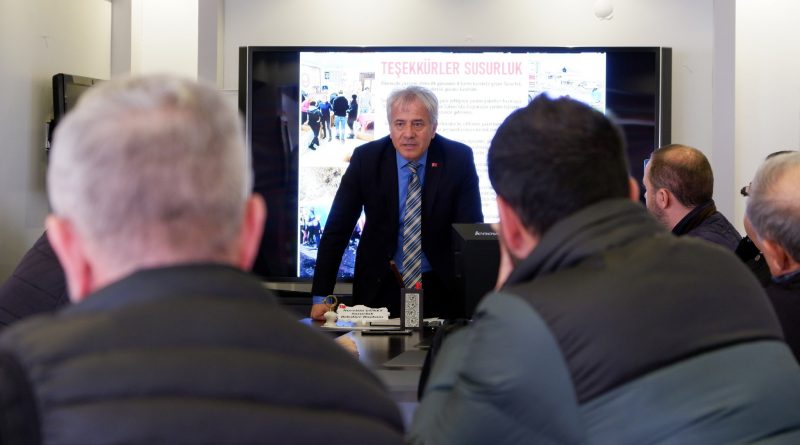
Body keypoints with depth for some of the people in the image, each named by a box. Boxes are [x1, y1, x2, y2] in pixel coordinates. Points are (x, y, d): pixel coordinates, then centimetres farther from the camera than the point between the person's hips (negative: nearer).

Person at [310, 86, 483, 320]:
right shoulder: (366, 158, -7)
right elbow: (337, 228, -4)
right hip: (380, 286, 0)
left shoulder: (458, 159, -8)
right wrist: (321, 296, -9)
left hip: (440, 289, 0)